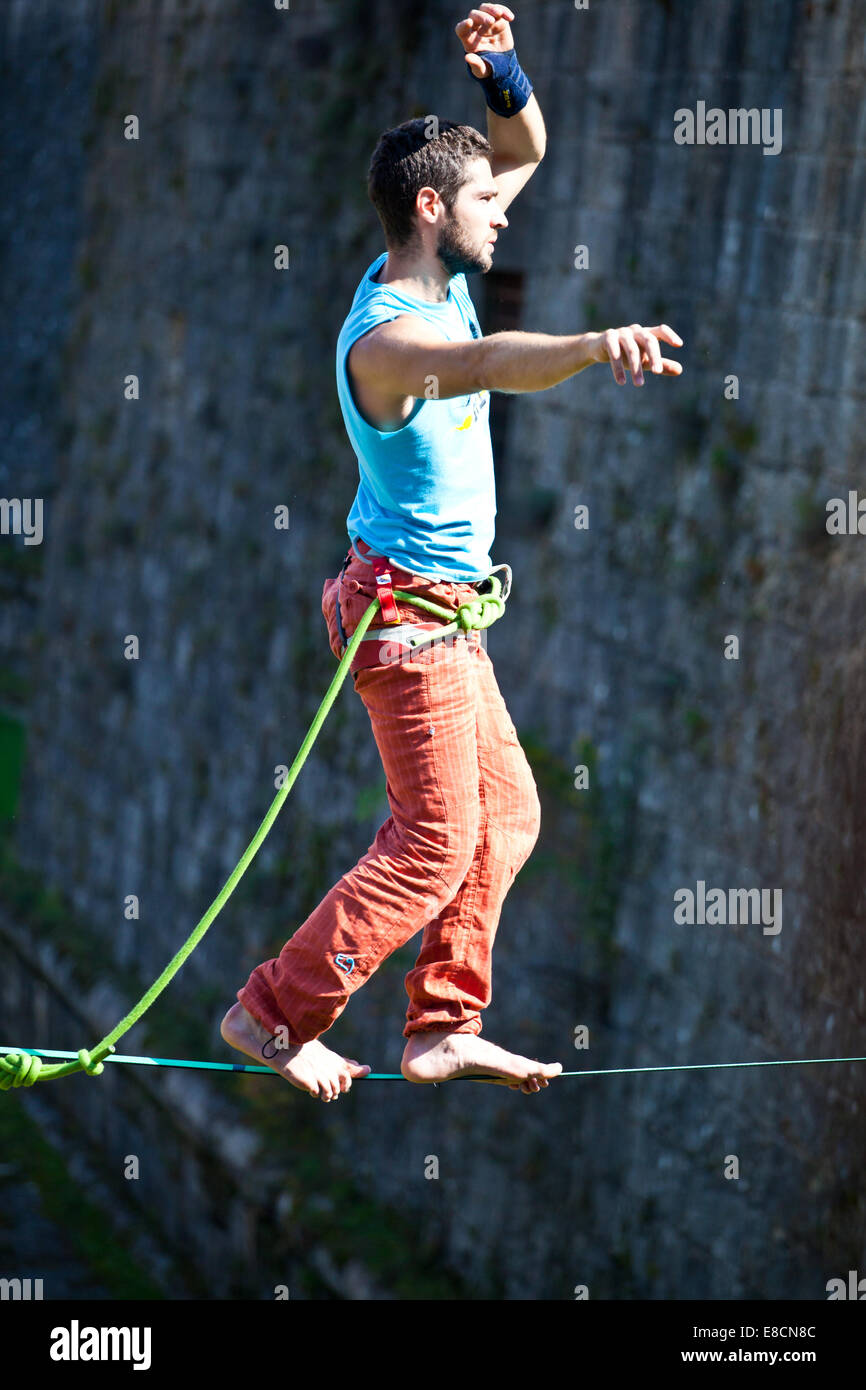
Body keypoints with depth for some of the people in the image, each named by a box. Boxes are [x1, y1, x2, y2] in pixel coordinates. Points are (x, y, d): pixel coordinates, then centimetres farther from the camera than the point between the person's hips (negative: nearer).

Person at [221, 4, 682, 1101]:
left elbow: (528, 148, 14)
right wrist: (595, 344, -68)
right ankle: (272, 1014, 1)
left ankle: (444, 1028, 19)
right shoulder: (385, 334, -26)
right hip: (409, 608, -10)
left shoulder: (435, 274, 3)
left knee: (506, 812, 13)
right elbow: (481, 364, -50)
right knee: (437, 843, -6)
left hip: (442, 609, 10)